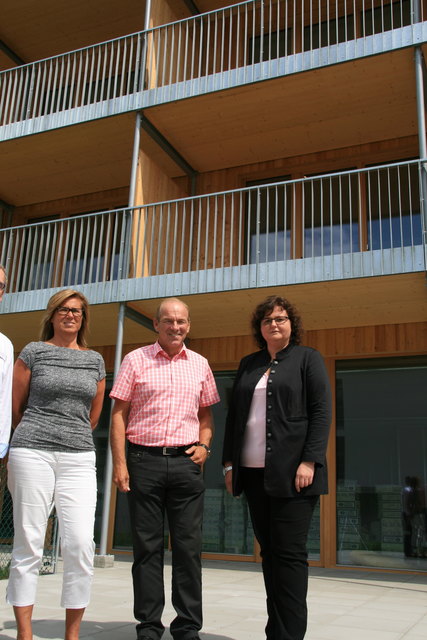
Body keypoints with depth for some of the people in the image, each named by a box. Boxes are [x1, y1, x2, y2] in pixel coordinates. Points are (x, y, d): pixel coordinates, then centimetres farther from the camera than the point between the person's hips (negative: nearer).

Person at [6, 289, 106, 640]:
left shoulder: (95, 360, 14)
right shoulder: (34, 352, 6)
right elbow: (16, 406, 9)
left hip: (79, 458, 2)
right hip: (31, 453, -2)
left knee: (81, 544, -5)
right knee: (28, 543, 1)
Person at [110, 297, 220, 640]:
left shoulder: (200, 364, 12)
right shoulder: (136, 360, 3)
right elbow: (119, 414, 0)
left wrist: (204, 446, 2)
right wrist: (119, 463, -7)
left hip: (186, 461, 2)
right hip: (144, 460, -2)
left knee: (189, 547, 4)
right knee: (147, 547, 4)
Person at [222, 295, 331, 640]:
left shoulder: (308, 358, 4)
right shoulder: (249, 364, 17)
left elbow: (321, 412, -5)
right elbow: (234, 415, 17)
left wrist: (309, 461, -14)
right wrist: (229, 462, 9)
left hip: (291, 472, -5)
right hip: (253, 471, 5)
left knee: (290, 553, -5)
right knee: (269, 551, 9)